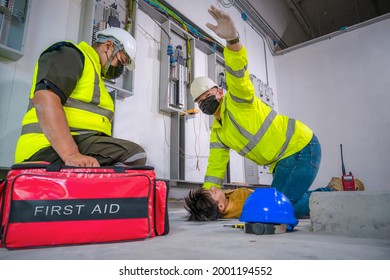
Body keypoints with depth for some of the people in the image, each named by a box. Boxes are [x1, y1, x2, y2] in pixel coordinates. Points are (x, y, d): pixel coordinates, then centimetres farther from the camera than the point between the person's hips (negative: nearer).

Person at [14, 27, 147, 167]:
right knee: (134, 155, -27)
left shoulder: (95, 75, 31)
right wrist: (72, 154, -30)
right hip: (52, 149, -9)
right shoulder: (69, 54, 3)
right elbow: (45, 99, -17)